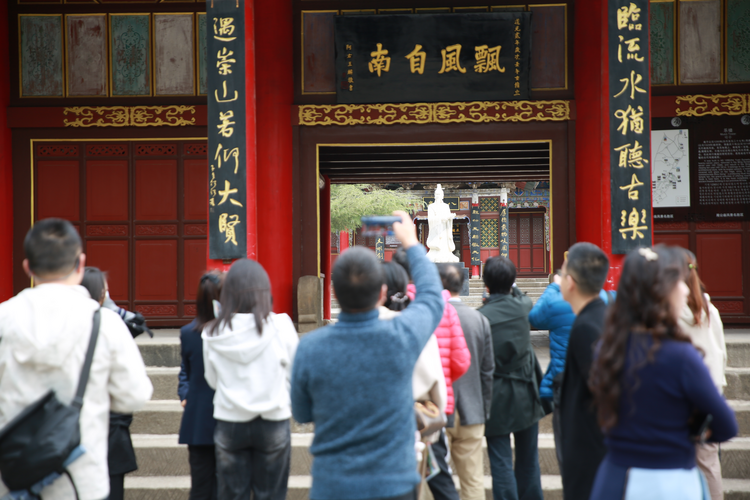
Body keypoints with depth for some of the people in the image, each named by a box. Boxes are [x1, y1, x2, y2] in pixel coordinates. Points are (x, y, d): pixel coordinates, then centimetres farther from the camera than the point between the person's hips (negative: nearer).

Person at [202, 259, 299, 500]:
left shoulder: (213, 333, -7)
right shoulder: (280, 325, -12)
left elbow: (212, 380, 4)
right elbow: (295, 372, -3)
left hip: (229, 423, 1)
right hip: (272, 421, -1)